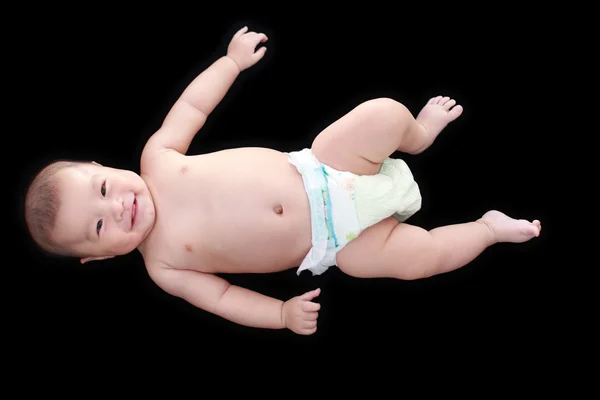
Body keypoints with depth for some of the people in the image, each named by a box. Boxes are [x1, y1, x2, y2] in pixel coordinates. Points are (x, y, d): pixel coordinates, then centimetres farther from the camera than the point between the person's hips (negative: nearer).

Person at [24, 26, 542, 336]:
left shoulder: (157, 158, -2)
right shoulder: (162, 265, -8)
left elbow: (192, 105, 10)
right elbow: (221, 296, -6)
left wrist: (232, 61, 13)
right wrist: (282, 313, -19)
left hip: (316, 170, 3)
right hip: (327, 242, -3)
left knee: (385, 113, -11)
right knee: (417, 255, -17)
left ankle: (417, 135, 26)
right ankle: (487, 229, 14)